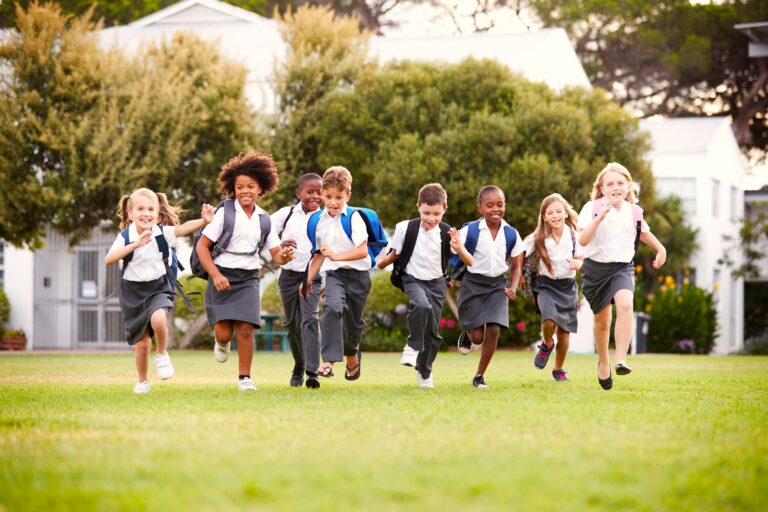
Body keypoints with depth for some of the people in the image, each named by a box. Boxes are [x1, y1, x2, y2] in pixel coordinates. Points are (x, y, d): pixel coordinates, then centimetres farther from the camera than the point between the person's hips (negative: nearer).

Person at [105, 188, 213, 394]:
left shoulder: (163, 233, -11)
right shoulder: (125, 237, -13)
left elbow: (184, 228, -29)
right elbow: (108, 259, -28)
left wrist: (204, 220, -49)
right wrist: (135, 245, -38)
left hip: (159, 287, 0)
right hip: (133, 292, 1)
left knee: (157, 319, -32)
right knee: (141, 343, 4)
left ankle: (162, 354, -3)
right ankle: (142, 382, 29)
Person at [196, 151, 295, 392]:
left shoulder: (264, 220, 6)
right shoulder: (225, 213, -6)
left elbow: (276, 255, 9)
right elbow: (202, 246, -5)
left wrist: (284, 256, -16)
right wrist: (215, 275, -15)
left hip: (248, 279, 2)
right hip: (222, 277, -2)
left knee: (245, 329, -11)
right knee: (224, 333, -6)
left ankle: (244, 377, 3)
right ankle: (221, 343, 31)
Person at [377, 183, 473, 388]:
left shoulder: (447, 233, -14)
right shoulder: (406, 228, -17)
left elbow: (470, 263, -16)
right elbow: (394, 254, -2)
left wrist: (459, 249, -35)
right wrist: (382, 262, -21)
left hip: (436, 283, 2)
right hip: (414, 280, -2)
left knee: (433, 331, 8)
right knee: (421, 305, -36)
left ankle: (424, 371, 31)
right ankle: (413, 346, -15)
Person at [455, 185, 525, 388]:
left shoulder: (511, 234, -2)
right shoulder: (469, 231, -10)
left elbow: (516, 266, 7)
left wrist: (513, 287, -8)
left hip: (498, 285, 2)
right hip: (473, 283, -2)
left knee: (494, 330, -10)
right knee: (478, 336, -2)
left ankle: (480, 376, 5)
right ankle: (467, 333, 37)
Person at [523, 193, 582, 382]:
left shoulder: (573, 235, -5)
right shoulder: (537, 238, -7)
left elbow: (582, 259, -1)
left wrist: (578, 264, -23)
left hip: (567, 285, 2)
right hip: (546, 285, -2)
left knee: (564, 331, 6)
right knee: (549, 320, -25)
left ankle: (559, 369, 26)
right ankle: (547, 345, 9)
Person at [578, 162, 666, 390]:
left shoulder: (634, 211, 2)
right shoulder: (592, 208, -9)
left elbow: (643, 232, 23)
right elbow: (583, 240, -21)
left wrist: (660, 248, 20)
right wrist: (600, 217, -30)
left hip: (622, 267, 1)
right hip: (596, 267, -1)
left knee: (625, 305, -28)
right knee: (602, 320, 11)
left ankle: (621, 360, -30)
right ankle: (603, 362, 35)